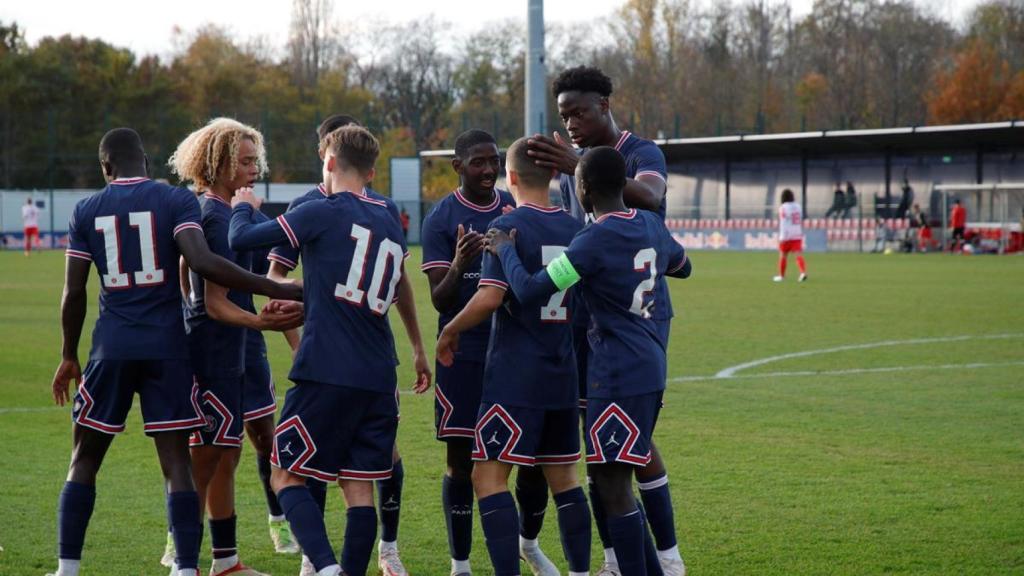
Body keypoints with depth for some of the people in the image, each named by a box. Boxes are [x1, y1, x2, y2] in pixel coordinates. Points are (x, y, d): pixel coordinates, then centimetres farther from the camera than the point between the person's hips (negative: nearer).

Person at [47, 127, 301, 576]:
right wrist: (276, 290, -16)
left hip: (112, 347, 1)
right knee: (176, 463, 2)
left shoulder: (86, 211, 5)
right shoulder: (176, 201, -2)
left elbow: (73, 292, 4)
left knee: (84, 461, 12)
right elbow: (202, 262, -18)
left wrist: (69, 357, 17)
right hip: (167, 347, -1)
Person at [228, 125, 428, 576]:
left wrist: (243, 208, 17)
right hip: (378, 379, 6)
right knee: (360, 488, 8)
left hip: (326, 373, -6)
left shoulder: (324, 213, -6)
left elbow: (241, 240, -6)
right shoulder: (392, 225, 15)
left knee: (286, 476, 1)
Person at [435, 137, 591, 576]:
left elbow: (489, 298, -21)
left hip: (515, 375, -7)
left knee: (489, 476, -5)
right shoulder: (574, 229, 8)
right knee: (563, 477, 15)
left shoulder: (507, 227, -11)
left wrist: (450, 332, -7)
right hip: (563, 375, 7)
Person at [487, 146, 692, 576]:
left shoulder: (594, 241, -16)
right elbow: (682, 266, 29)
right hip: (650, 367, 9)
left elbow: (529, 291, -18)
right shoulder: (652, 227, 9)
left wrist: (505, 251, -2)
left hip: (618, 375, -9)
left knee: (613, 484, -6)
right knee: (611, 480, 16)